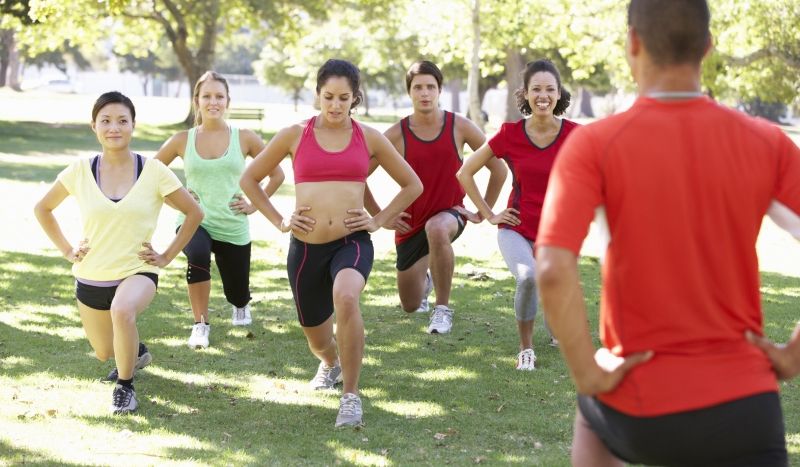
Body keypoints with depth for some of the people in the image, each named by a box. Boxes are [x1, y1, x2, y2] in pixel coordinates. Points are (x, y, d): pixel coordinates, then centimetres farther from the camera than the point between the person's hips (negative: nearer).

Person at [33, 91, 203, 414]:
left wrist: (167, 256, -4)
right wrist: (66, 249, 1)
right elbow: (42, 209, 10)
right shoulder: (80, 172, -6)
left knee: (122, 311, -37)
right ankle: (135, 353, 56)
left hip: (138, 271, -3)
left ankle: (125, 386, -13)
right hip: (91, 277, 3)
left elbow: (194, 212, 1)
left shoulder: (153, 172, -10)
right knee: (104, 353, 18)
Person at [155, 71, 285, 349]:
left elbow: (277, 174, 7)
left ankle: (240, 305, 54)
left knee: (238, 295, 10)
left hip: (233, 228, 1)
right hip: (193, 222, -1)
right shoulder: (183, 140, 0)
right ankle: (200, 325, -17)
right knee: (198, 254, -37)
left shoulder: (244, 138, -1)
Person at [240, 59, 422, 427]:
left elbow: (412, 185, 15)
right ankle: (330, 364, 56)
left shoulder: (368, 138, 4)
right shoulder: (295, 136, 3)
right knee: (317, 338, 15)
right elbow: (249, 179, 13)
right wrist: (279, 221, 5)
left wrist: (378, 221, 4)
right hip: (305, 247, 2)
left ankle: (351, 394, -21)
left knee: (346, 297, -35)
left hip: (352, 242, -2)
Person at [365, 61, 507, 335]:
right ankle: (426, 279, 54)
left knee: (437, 229, -42)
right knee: (411, 306, 14)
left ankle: (443, 309, -26)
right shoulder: (396, 135, -11)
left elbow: (498, 169, -1)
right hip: (411, 223, 2)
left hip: (449, 214, -2)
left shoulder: (460, 127, -10)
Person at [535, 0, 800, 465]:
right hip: (746, 408, 1)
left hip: (644, 414, 0)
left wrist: (588, 374, -9)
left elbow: (553, 271, -22)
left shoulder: (595, 145, -11)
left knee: (592, 416, 35)